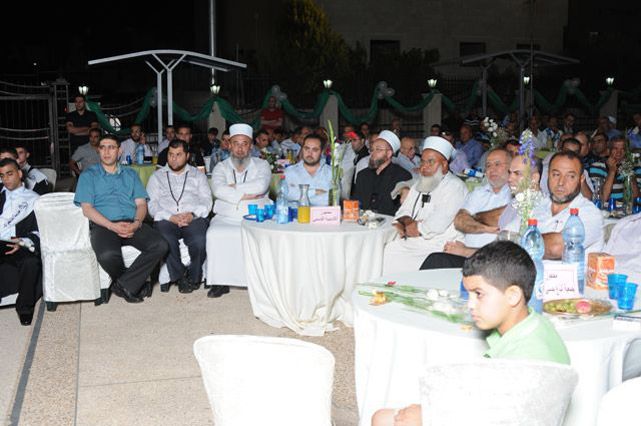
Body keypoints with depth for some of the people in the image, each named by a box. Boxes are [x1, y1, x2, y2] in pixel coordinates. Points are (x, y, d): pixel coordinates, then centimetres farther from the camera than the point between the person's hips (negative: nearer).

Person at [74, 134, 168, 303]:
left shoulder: (131, 174, 25)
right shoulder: (88, 175, 15)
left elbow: (141, 203, 13)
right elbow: (87, 208, 2)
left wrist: (136, 223, -10)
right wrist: (112, 226, -14)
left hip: (132, 224, 3)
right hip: (103, 225, -3)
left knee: (160, 245, -27)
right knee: (108, 255, -37)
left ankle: (123, 285, -19)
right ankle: (134, 283, -8)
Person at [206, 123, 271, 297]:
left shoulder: (262, 165, 10)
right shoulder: (221, 167, 12)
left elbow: (261, 186, -12)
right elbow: (218, 189, -9)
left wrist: (234, 187, -6)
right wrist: (246, 194, -11)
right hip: (226, 218, 1)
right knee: (215, 235, -29)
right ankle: (220, 282, -16)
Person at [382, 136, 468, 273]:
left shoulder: (454, 187, -5)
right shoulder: (419, 185, 21)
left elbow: (437, 225, -16)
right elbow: (403, 212, 18)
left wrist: (417, 228, -2)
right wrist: (406, 221, -4)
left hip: (434, 248, -7)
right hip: (407, 244, 8)